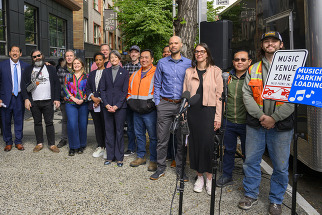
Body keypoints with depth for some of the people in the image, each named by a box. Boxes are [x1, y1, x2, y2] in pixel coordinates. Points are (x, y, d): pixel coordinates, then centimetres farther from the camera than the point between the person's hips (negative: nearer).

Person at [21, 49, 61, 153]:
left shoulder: (51, 69, 8)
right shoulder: (28, 70, 11)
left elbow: (57, 84, 4)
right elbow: (23, 85, 6)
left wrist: (57, 99, -4)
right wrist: (26, 99, -6)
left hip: (48, 101, -2)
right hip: (33, 102, 2)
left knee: (49, 123, 1)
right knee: (37, 123, 9)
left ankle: (52, 144, 7)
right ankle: (39, 143, 19)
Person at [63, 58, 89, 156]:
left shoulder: (86, 76, 9)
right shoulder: (68, 76, 13)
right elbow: (65, 88, 5)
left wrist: (83, 99, -10)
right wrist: (73, 98, -8)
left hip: (83, 104, 0)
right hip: (71, 104, 0)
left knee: (83, 125, 1)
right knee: (72, 125, -8)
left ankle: (82, 145, 18)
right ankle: (73, 147, 3)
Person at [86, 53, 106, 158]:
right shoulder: (91, 74, 18)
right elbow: (87, 88, 15)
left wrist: (100, 99, -12)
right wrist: (93, 98, -2)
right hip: (93, 104, 5)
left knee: (105, 126, -1)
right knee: (97, 126, 10)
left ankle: (107, 148, 10)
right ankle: (100, 147, 20)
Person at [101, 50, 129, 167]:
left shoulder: (125, 73, 2)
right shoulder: (106, 73, 10)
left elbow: (125, 91, -3)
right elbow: (103, 89, 7)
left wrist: (117, 106, -11)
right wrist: (106, 104, -7)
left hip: (120, 106, -2)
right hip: (107, 106, 3)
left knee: (119, 131, 2)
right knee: (109, 131, 6)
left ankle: (119, 157, 12)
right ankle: (110, 156, 17)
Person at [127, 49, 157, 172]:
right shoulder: (135, 74, 17)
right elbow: (129, 89, 23)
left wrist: (152, 103, -15)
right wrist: (130, 100, 8)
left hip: (150, 110, -6)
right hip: (136, 110, 7)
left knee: (153, 136, -1)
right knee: (139, 134, 14)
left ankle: (153, 160, 10)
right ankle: (141, 157, 28)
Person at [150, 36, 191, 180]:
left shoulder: (189, 63, 6)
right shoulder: (162, 63, 8)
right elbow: (157, 84, 11)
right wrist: (157, 102, 4)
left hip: (181, 104, 0)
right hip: (165, 104, 0)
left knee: (182, 138, 5)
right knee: (162, 138, 2)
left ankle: (180, 169, 18)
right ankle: (161, 168, 15)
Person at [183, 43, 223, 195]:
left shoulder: (215, 71, 2)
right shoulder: (189, 72, 12)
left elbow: (219, 94, -2)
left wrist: (218, 117, -7)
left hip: (209, 111, -3)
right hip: (193, 111, 3)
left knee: (208, 143, -6)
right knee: (195, 142, 5)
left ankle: (209, 178, 9)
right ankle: (199, 177, 18)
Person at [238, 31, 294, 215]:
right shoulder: (253, 69, 12)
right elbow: (247, 94, 3)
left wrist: (274, 118, -15)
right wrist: (260, 115, -11)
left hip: (281, 126, -2)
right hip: (255, 124, 3)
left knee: (281, 166, 7)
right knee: (251, 161, 9)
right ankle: (251, 195, 28)